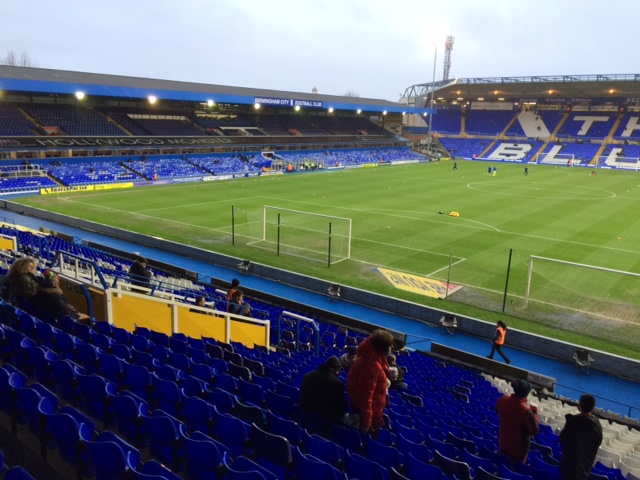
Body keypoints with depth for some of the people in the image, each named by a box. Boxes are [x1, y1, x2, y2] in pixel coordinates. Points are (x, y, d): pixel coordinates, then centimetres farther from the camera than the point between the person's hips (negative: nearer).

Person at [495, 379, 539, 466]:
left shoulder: (503, 399, -19)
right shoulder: (525, 411, -36)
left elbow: (497, 409, 5)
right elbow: (534, 430, -22)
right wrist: (534, 413, -12)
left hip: (503, 441, 5)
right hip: (518, 446, -5)